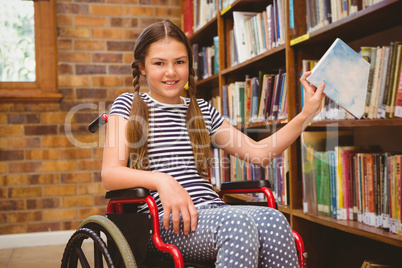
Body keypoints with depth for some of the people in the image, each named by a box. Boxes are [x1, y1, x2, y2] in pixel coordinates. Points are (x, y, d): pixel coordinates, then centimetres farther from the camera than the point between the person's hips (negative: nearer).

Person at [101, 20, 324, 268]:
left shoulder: (203, 110, 21)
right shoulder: (128, 105, 10)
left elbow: (258, 152, 18)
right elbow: (110, 174, -4)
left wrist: (307, 114, 11)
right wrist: (161, 180, -24)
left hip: (211, 210, 4)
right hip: (164, 220, -4)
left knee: (273, 220, -30)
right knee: (238, 222, -35)